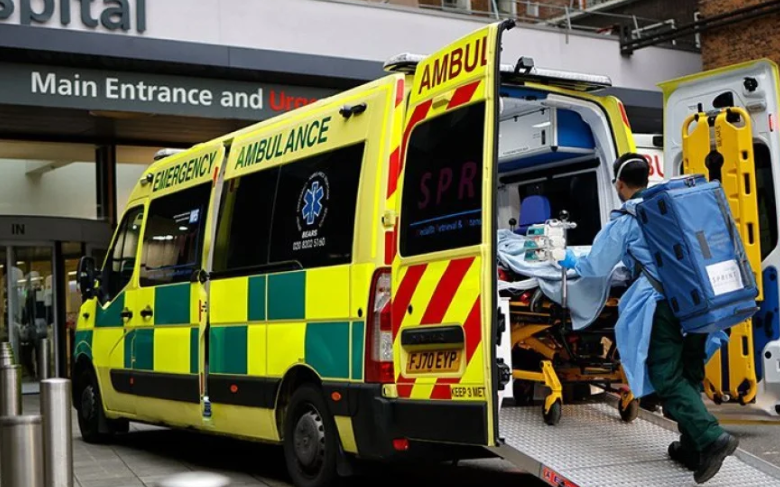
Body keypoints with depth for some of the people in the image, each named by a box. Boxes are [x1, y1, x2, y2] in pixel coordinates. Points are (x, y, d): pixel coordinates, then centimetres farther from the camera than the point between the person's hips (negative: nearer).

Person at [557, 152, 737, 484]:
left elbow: (596, 268, 9)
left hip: (663, 304, -6)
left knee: (667, 379, -3)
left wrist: (572, 263, 30)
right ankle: (691, 448, 17)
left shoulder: (623, 221, 2)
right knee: (689, 375, 14)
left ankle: (711, 437, -18)